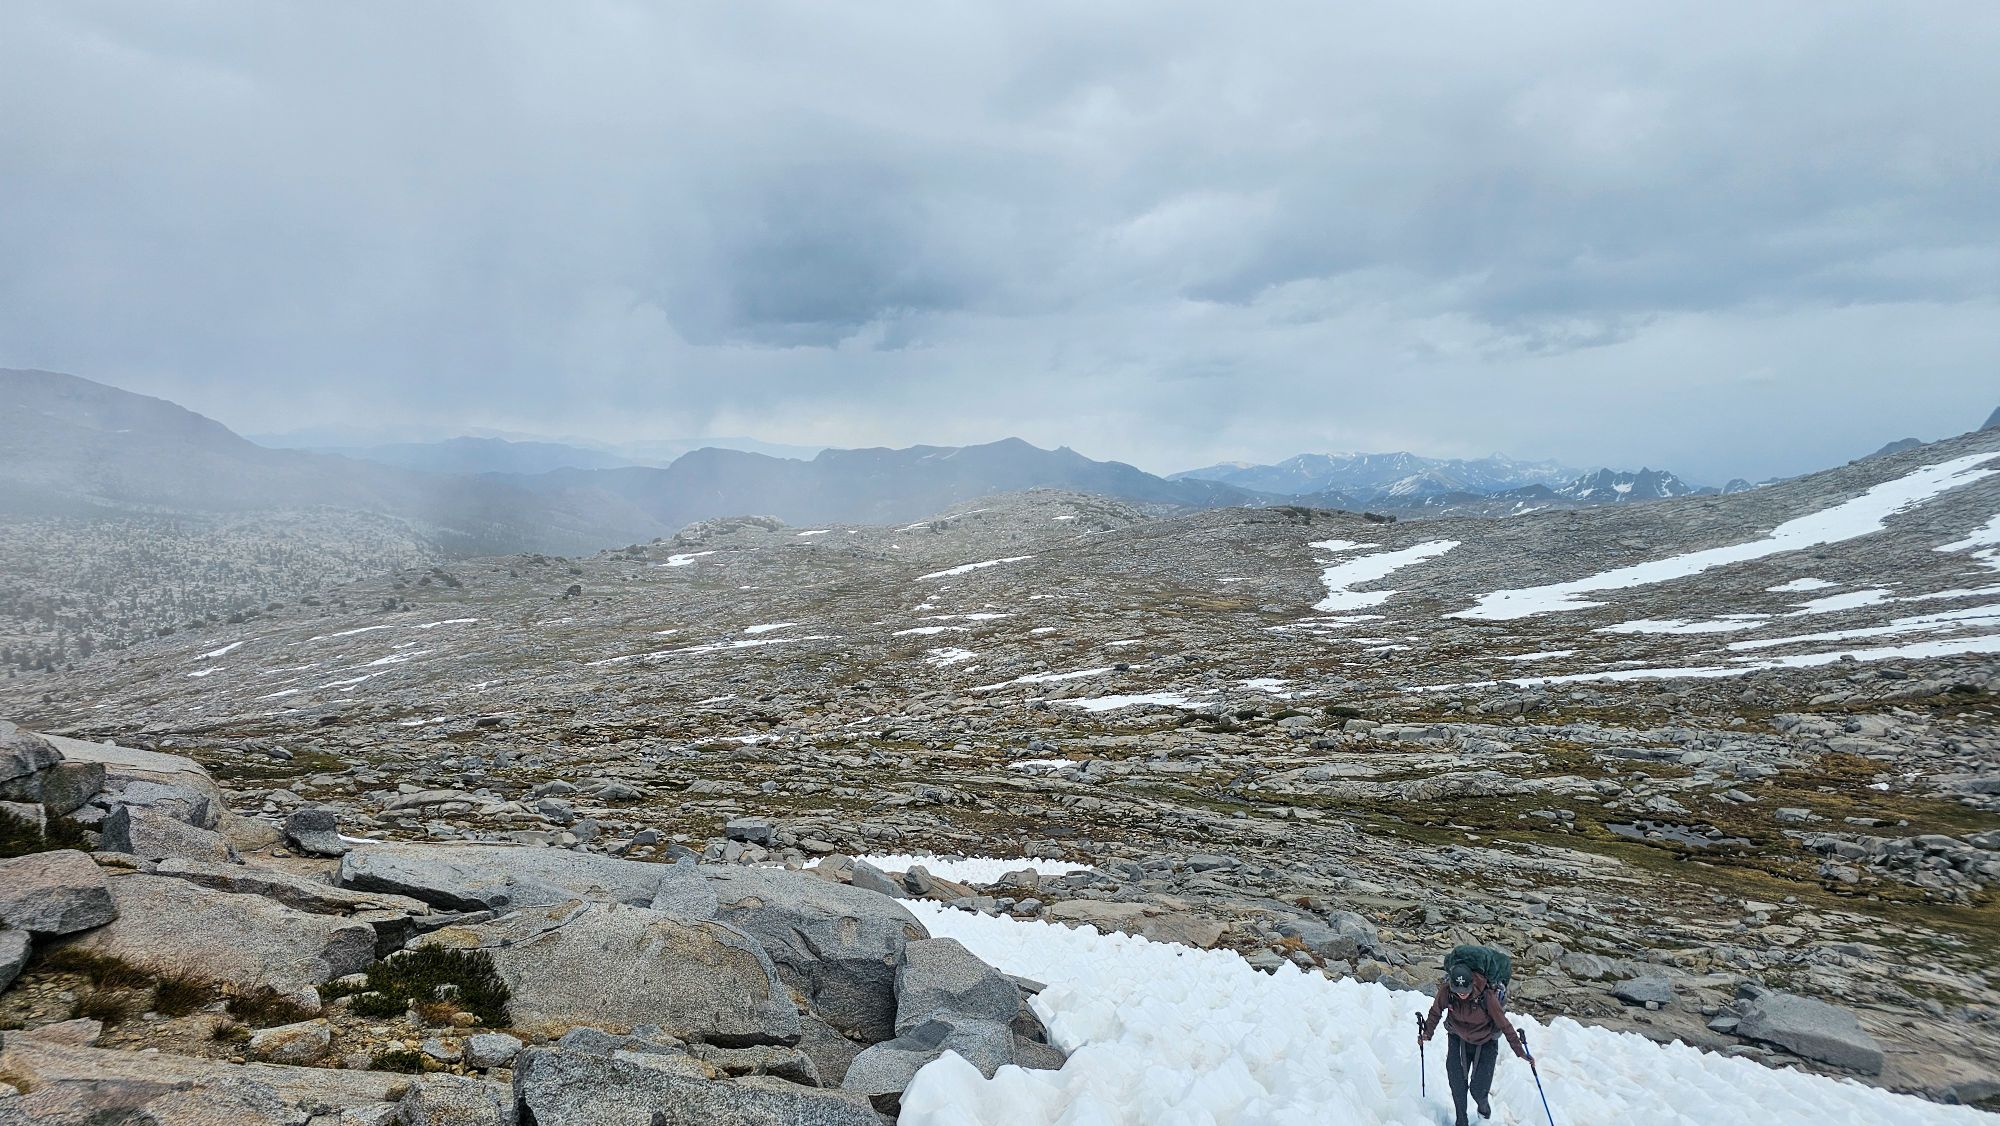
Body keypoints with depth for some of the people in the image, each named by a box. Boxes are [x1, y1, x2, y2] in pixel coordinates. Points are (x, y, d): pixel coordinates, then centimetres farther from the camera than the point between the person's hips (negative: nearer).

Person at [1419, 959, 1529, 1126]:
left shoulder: (1487, 996, -31)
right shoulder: (1445, 990, -24)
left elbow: (1504, 1025, -19)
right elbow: (1435, 1012, -3)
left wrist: (1520, 1051, -15)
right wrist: (1428, 1032, -8)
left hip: (1485, 1043, -2)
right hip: (1458, 1039, 2)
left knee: (1478, 1090, -3)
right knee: (1457, 1084, -2)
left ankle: (1483, 1106, 33)